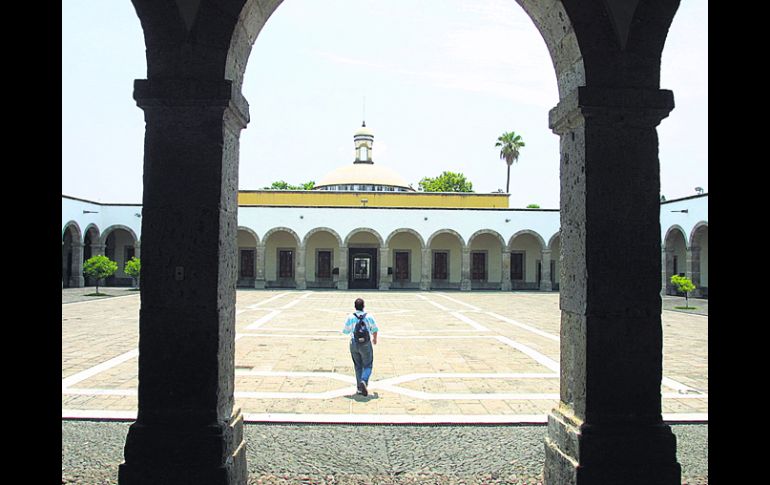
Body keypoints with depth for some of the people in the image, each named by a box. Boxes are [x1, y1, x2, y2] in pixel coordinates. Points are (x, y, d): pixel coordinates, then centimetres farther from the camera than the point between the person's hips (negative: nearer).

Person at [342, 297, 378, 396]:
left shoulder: (350, 317, -7)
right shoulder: (369, 317, -6)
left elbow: (345, 331, 1)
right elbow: (375, 329, 2)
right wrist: (375, 339, 22)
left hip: (354, 344, 1)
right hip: (366, 344, -1)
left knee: (358, 366, 14)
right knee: (367, 366, 8)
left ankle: (360, 388, 14)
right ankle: (364, 381, -19)